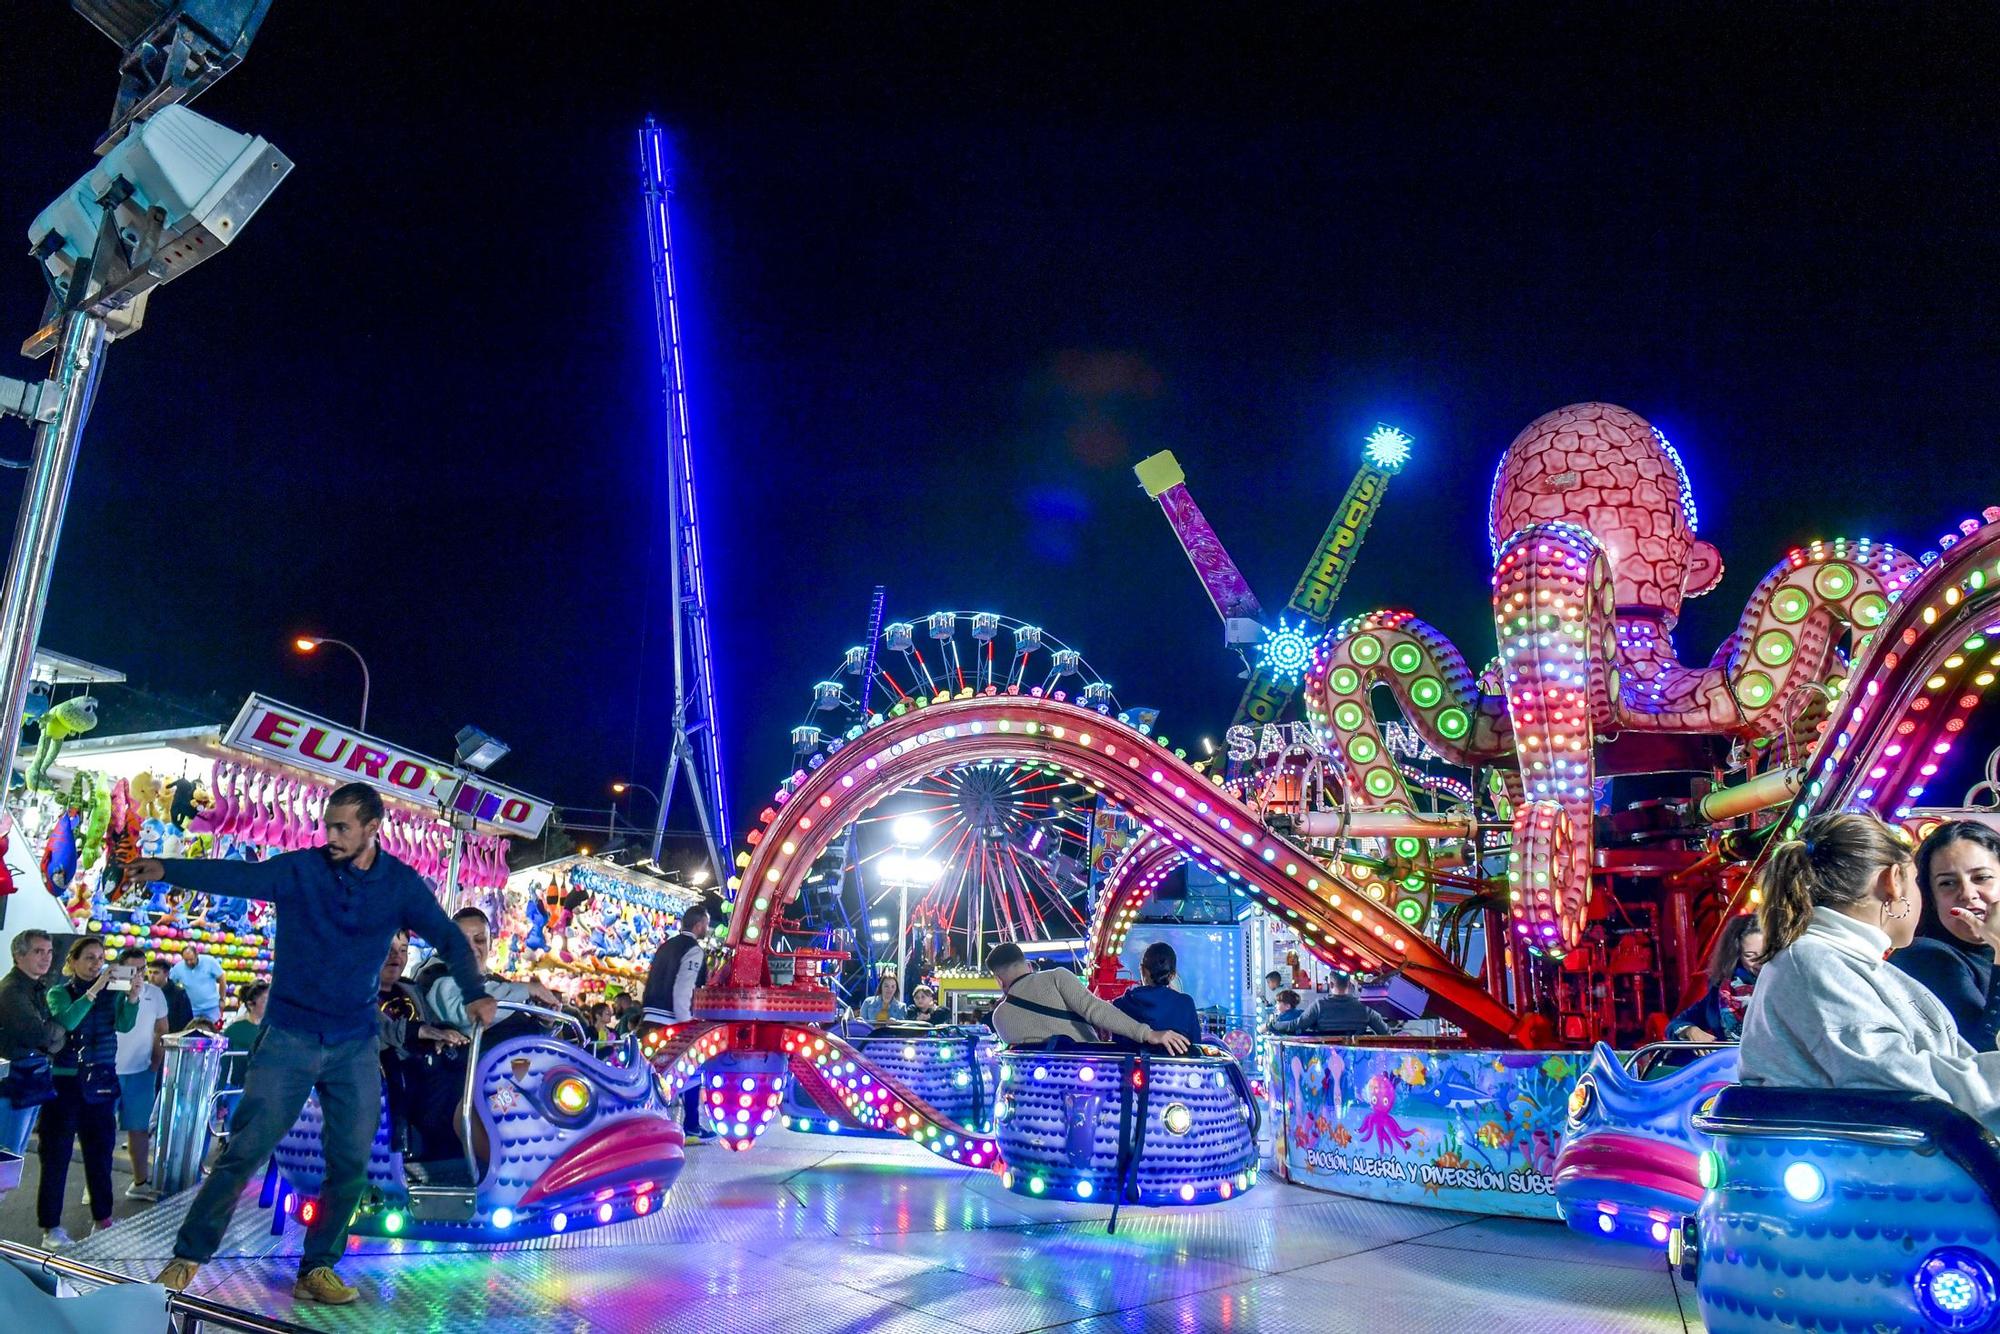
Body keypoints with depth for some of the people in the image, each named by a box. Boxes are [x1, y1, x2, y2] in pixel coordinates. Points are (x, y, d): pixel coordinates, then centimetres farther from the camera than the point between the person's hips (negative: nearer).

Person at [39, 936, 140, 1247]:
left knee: (101, 1152, 9)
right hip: (64, 1082, -3)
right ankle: (51, 1227, 6)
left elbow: (124, 1025, -11)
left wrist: (132, 994, -25)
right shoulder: (59, 993, -2)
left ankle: (102, 1219, 19)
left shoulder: (112, 993, 5)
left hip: (101, 1082, 3)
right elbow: (66, 1022, -22)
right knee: (56, 1154, 0)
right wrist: (94, 990, -29)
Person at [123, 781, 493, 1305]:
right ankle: (187, 1257, 14)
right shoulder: (299, 868, -8)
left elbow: (448, 937, -4)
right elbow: (236, 877, -22)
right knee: (245, 1151, -2)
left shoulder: (401, 883, -3)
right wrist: (166, 869, -40)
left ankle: (317, 1270, 18)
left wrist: (475, 992, -20)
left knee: (351, 1163, 4)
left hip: (355, 1045, 2)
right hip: (289, 1036, -2)